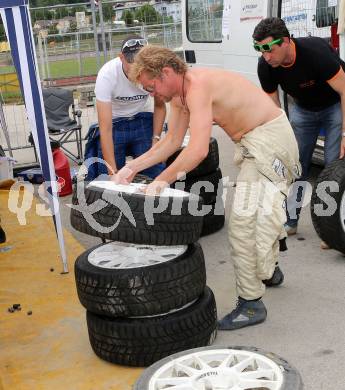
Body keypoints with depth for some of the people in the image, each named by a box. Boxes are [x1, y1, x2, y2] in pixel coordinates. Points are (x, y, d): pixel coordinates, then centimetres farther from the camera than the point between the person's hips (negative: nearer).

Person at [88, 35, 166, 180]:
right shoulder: (107, 75, -30)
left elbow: (159, 106, -1)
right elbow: (106, 129, -32)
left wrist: (156, 139, -12)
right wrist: (113, 172, -36)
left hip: (143, 121, 2)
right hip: (114, 123, -1)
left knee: (156, 176, -8)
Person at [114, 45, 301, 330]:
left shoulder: (198, 85, -26)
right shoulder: (178, 93, 4)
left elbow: (198, 150, -36)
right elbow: (172, 142, 9)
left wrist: (162, 181, -29)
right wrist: (133, 167, 3)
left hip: (269, 139, -11)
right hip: (257, 140, 11)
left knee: (243, 220, -12)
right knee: (261, 210, 25)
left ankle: (251, 304, -4)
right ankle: (267, 270, 46)